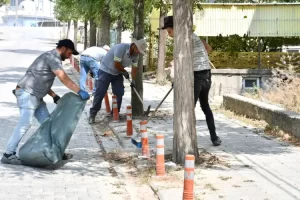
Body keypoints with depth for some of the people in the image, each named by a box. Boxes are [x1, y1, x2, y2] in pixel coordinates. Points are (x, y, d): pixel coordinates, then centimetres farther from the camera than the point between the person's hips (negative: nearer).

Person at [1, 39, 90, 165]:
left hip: (35, 96, 10)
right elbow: (64, 78, -20)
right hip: (27, 94, -10)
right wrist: (79, 91, -19)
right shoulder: (52, 57, -10)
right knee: (25, 124, -16)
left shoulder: (50, 57, 21)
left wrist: (54, 96, 17)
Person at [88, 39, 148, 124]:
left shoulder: (135, 55, -5)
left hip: (118, 73, 7)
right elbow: (116, 64, -27)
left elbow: (134, 68, 1)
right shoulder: (122, 48, -29)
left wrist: (133, 80, -8)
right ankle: (92, 114, -4)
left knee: (119, 93, 2)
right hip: (106, 70, -7)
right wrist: (124, 72, -12)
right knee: (100, 93, -9)